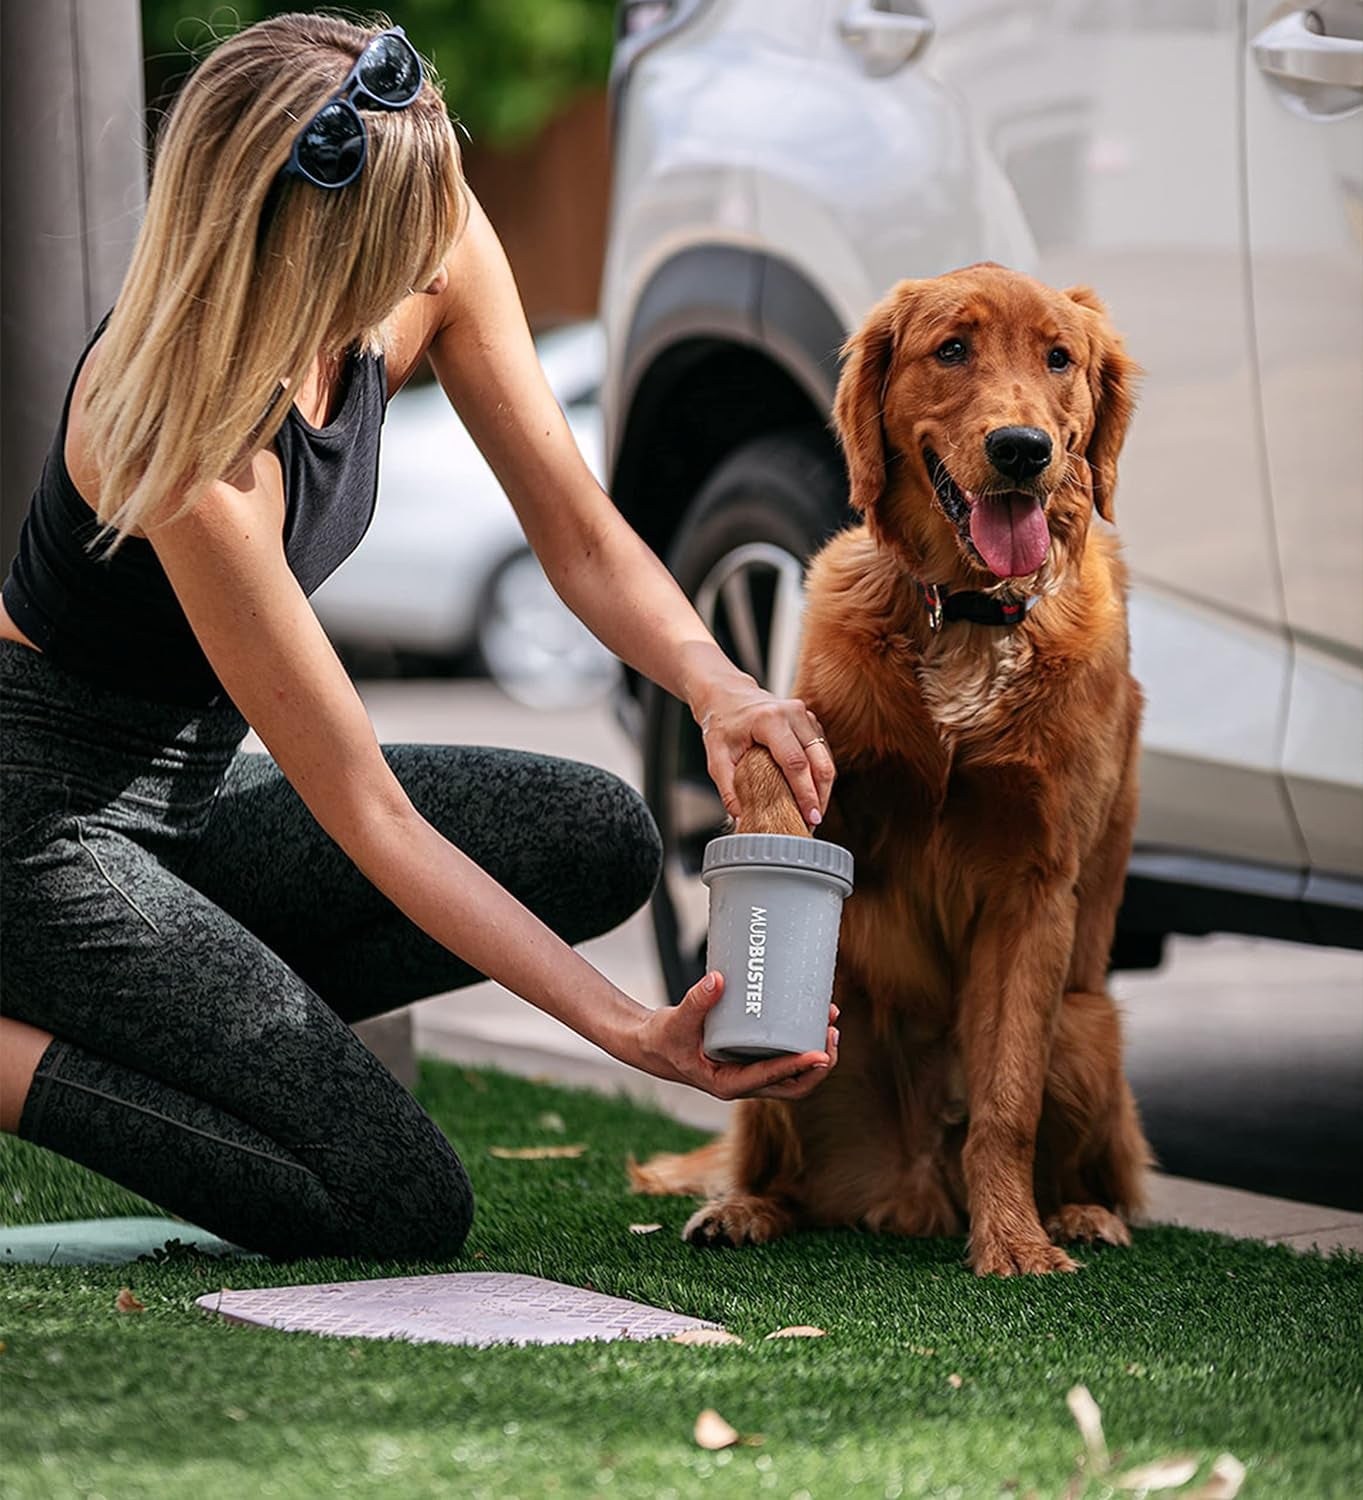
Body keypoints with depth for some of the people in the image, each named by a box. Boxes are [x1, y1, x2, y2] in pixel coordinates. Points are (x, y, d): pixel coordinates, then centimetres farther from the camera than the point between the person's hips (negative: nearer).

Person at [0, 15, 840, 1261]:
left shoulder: (436, 252, -12)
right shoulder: (188, 455, -32)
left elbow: (583, 542, -3)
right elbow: (367, 816, -27)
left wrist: (716, 682, -25)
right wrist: (634, 1032, -29)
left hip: (185, 804, 8)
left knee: (602, 838, -8)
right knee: (403, 1209, -16)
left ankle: (170, 1013, 0)